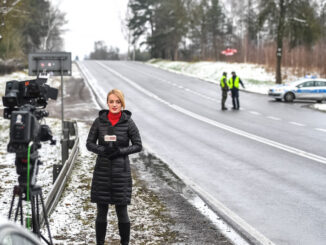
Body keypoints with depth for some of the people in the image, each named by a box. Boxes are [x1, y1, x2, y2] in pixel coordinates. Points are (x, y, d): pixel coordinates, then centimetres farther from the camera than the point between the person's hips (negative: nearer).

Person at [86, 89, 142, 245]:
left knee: (122, 211, 3)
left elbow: (138, 146, -2)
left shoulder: (128, 122, -3)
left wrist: (120, 151, -15)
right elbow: (89, 143, 3)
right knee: (101, 211, 7)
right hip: (102, 171, 2)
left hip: (121, 171, -2)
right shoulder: (99, 121, 1)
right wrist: (102, 150, -15)